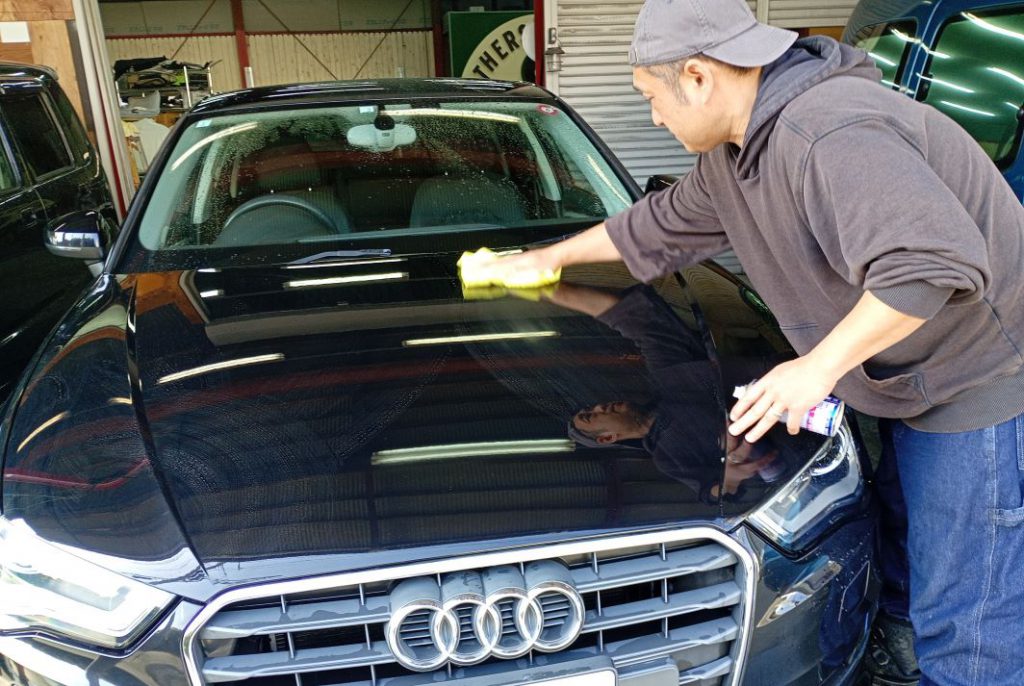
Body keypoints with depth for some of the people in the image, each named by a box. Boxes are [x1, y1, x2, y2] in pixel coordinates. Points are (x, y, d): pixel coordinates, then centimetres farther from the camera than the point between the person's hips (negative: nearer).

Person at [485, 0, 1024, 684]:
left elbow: (937, 261, -36)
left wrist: (819, 364, -29)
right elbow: (660, 224, 21)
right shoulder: (732, 155, 6)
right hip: (914, 385, 9)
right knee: (906, 569, 21)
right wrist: (550, 256, 29)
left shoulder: (830, 135, -27)